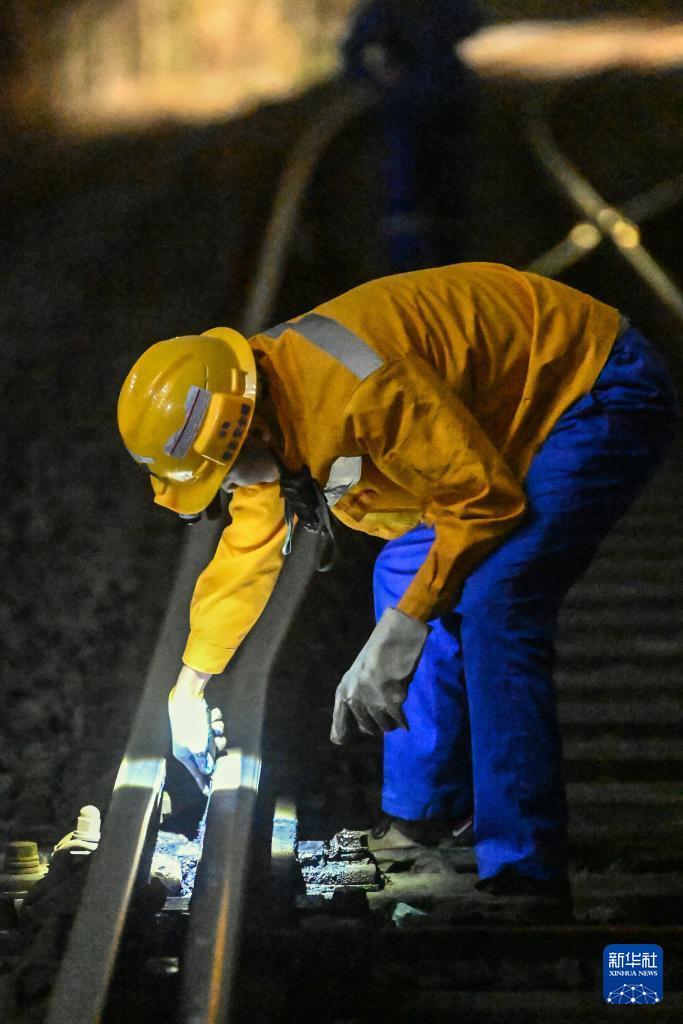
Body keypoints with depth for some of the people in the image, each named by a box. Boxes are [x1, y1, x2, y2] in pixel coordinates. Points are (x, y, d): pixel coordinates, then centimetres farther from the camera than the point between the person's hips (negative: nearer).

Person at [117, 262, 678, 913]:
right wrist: (189, 686, 24)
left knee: (492, 606, -21)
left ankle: (524, 873, -19)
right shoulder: (268, 412, 0)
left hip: (607, 395, -10)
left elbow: (486, 498, -27)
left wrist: (402, 632, -24)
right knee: (405, 572, 12)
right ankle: (423, 816, 23)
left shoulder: (357, 387, -32)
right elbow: (246, 552, 15)